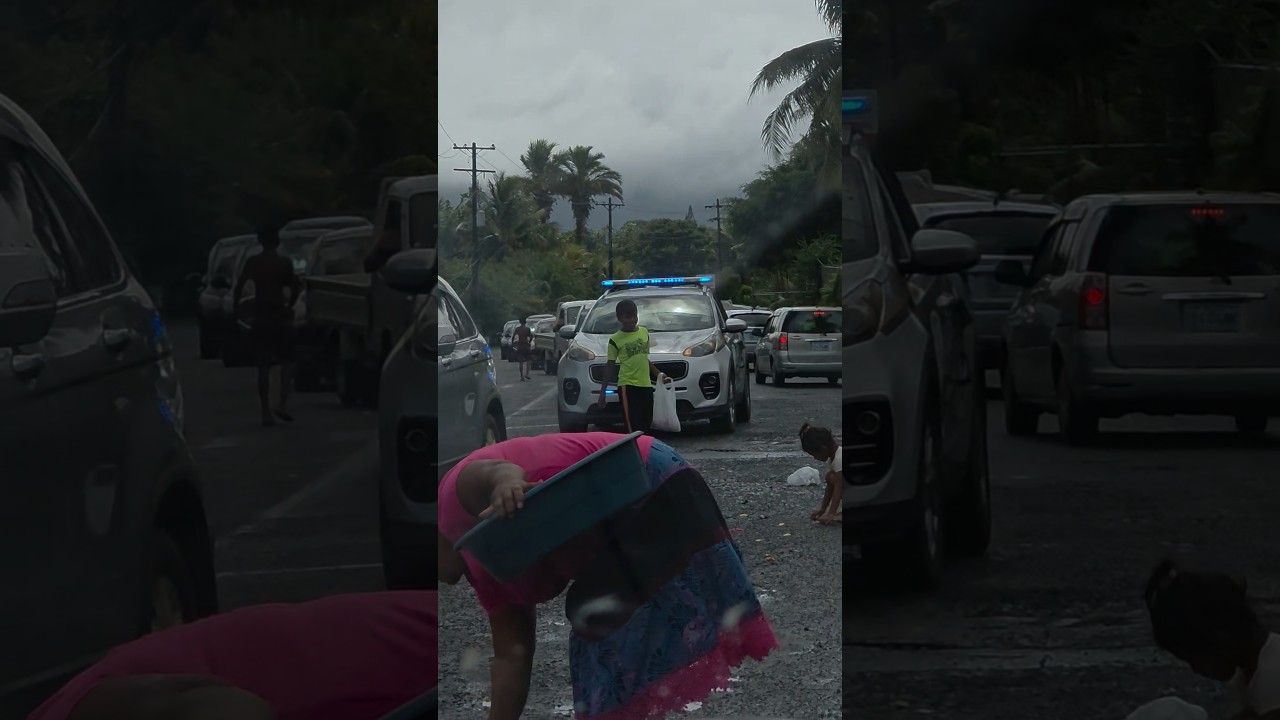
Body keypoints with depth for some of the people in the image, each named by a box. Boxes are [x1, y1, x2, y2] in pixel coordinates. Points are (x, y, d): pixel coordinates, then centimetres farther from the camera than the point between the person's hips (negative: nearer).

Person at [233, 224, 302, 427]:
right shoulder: (284, 263, -3)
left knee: (263, 367, 6)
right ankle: (283, 404, -7)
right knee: (287, 360, 11)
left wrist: (236, 307, 5)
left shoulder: (252, 263, 3)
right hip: (280, 316, -2)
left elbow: (240, 286, -6)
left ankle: (266, 413, 3)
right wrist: (289, 305, 8)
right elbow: (295, 288, -8)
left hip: (260, 318, 2)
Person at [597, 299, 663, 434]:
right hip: (627, 386, -5)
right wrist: (603, 391, 0)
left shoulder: (644, 332, 11)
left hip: (645, 385, 6)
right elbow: (610, 366, 2)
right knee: (634, 428, -13)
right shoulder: (615, 339, -3)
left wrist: (658, 374, 18)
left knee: (646, 423, 5)